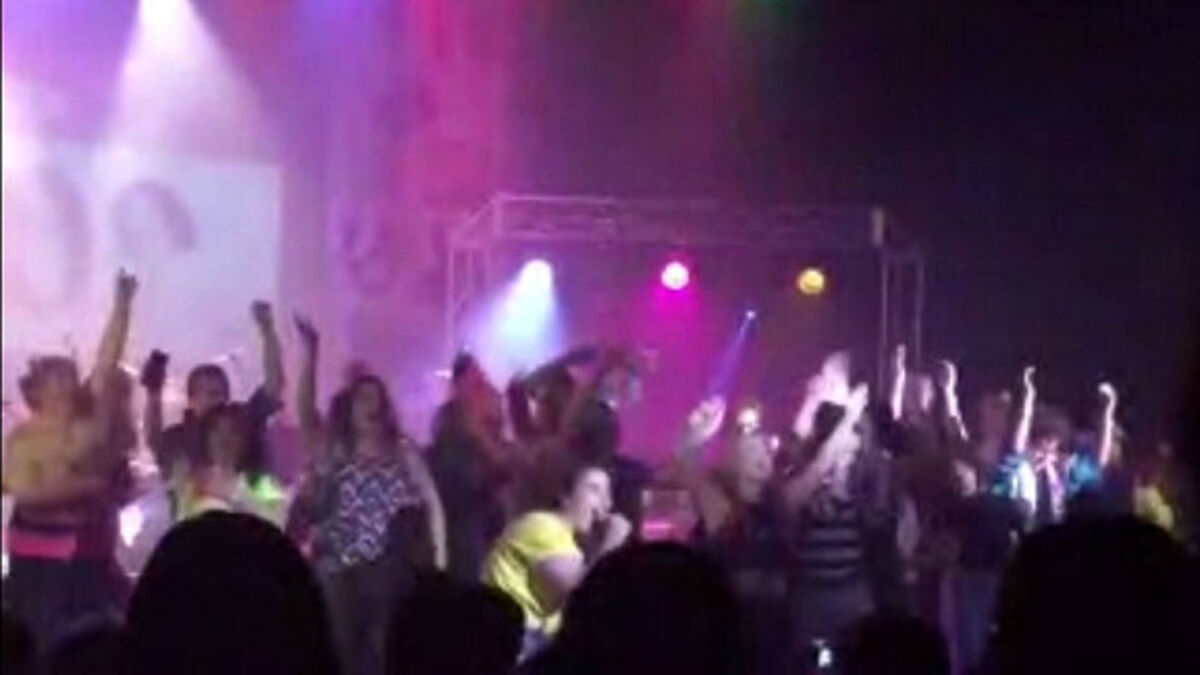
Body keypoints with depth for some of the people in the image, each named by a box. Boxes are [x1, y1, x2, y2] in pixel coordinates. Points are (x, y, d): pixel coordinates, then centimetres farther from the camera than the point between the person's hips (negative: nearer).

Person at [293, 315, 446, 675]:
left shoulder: (403, 451, 11)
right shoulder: (333, 452, 8)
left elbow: (432, 504, 8)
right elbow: (305, 410, -6)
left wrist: (438, 559, -4)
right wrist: (310, 351, -14)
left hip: (393, 571, 1)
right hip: (341, 572, 0)